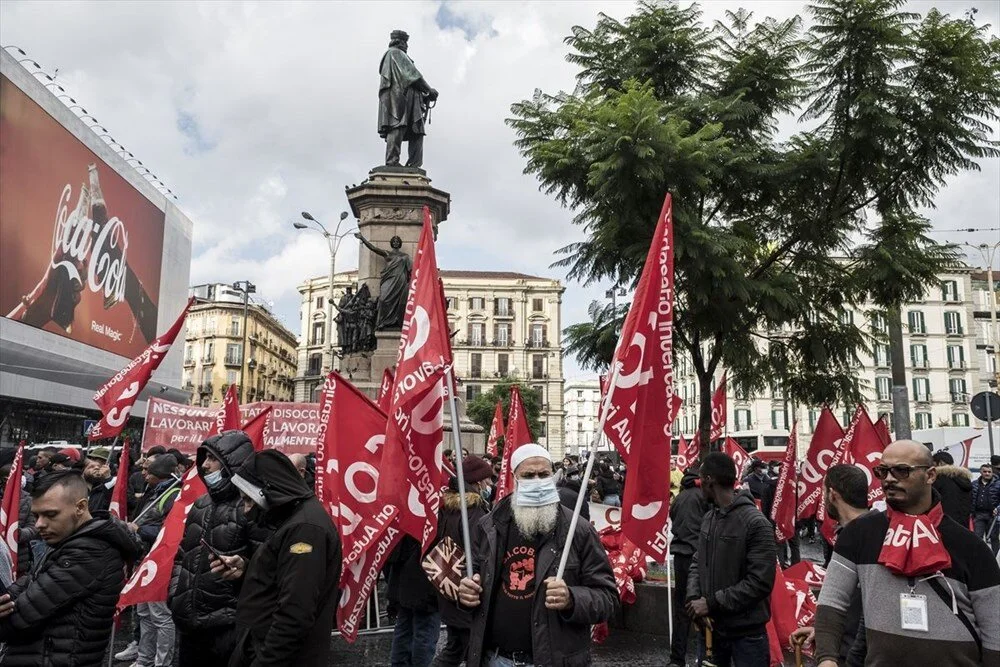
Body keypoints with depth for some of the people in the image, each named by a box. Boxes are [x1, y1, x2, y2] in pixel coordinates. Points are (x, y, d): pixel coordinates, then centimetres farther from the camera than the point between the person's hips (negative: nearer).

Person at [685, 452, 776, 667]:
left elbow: (760, 582, -21)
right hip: (711, 627, 7)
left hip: (746, 632, -7)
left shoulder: (756, 523, -18)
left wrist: (712, 602, -19)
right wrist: (694, 598, -7)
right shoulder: (709, 517, 6)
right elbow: (697, 563, 11)